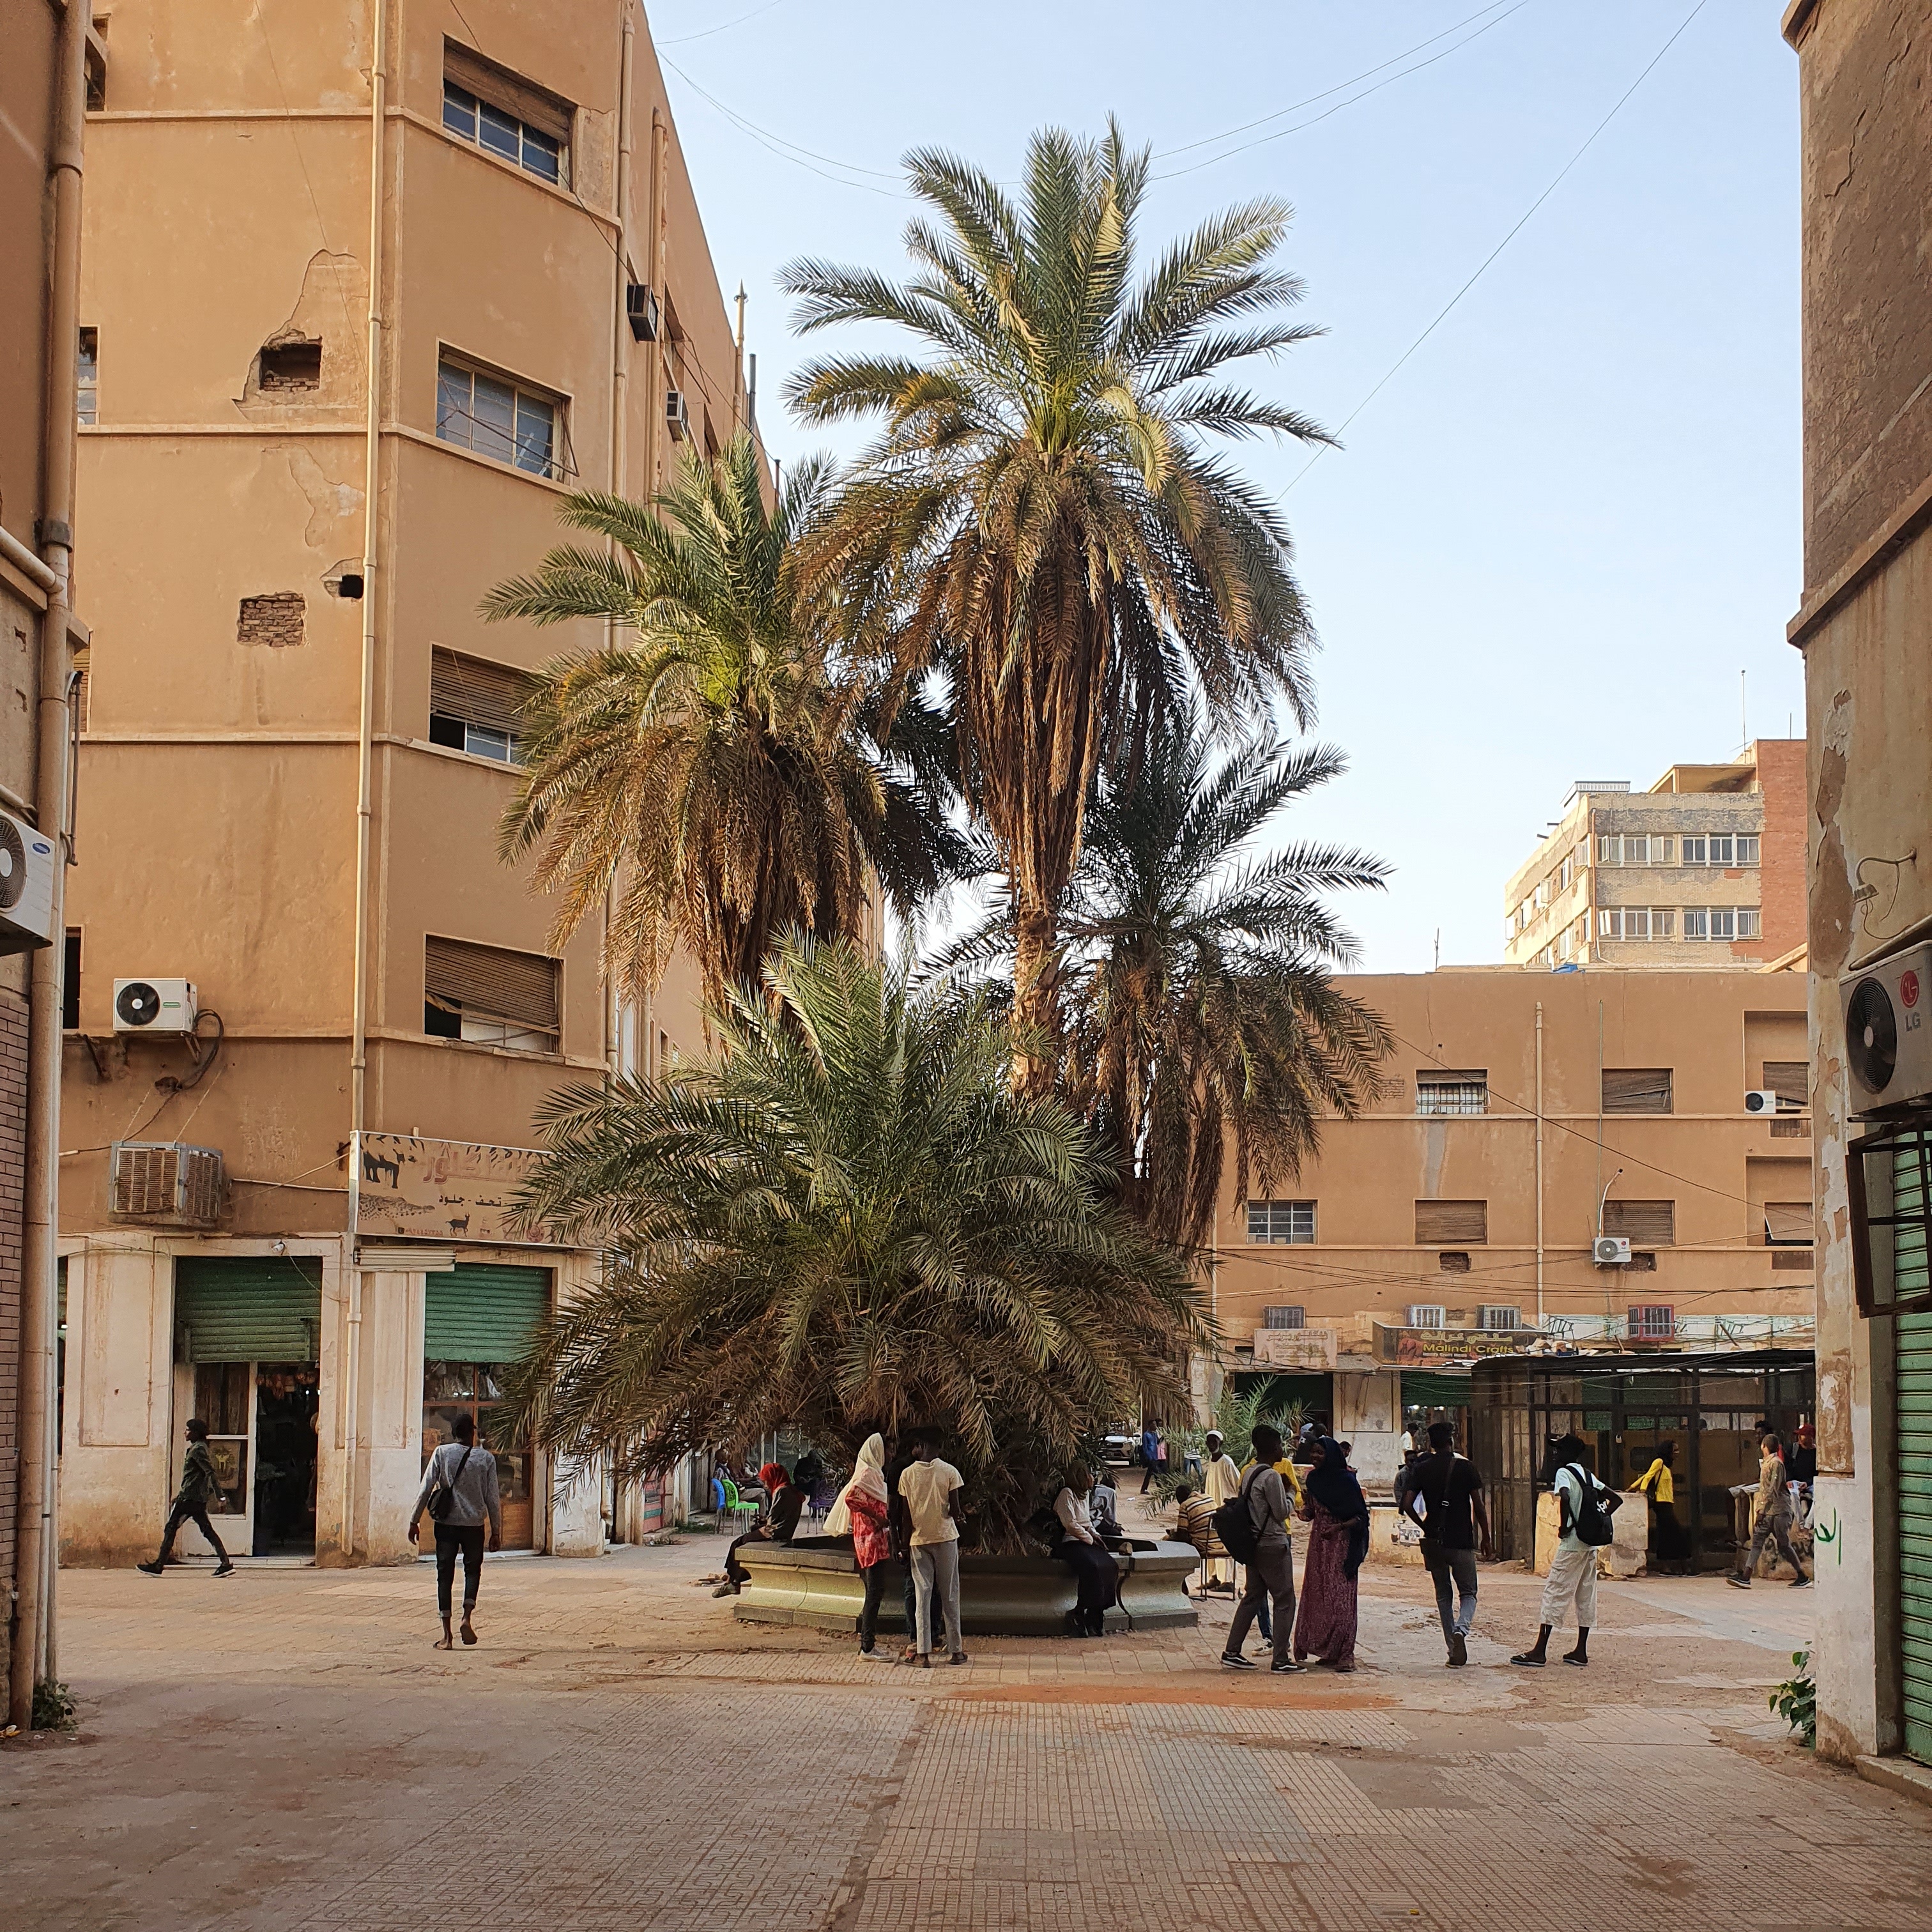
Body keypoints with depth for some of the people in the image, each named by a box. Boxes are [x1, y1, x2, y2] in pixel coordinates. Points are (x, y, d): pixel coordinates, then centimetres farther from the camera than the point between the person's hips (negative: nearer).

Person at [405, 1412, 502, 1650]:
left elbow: (426, 1489, -4)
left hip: (446, 1523, 0)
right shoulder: (486, 1459, 0)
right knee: (473, 1570, 19)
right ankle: (467, 1616, -3)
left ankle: (446, 1635, -2)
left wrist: (414, 1521, 2)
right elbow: (492, 1498, 1)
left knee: (445, 1576, 4)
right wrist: (496, 1531, 9)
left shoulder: (442, 1453, -2)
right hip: (474, 1524, 0)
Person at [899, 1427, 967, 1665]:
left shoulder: (907, 1474, -3)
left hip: (919, 1539, 1)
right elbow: (953, 1511, -9)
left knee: (922, 1595, 3)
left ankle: (924, 1654, -1)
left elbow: (906, 1514, 0)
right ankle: (956, 1650, 12)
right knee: (950, 1595, 8)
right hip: (945, 1537, -1)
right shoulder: (949, 1472, -6)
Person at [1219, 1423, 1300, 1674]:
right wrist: (1288, 1492, 1)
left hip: (1254, 1545, 9)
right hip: (1274, 1545, -9)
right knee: (1285, 1601, -2)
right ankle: (1281, 1660, -2)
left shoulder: (1249, 1474, 10)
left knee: (1252, 1597, 15)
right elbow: (1282, 1512, -16)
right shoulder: (1271, 1476, -17)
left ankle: (1232, 1652, 14)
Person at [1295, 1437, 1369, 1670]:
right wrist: (1305, 1513, -2)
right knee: (1317, 1595, 6)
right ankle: (1326, 1650, 14)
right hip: (1318, 1542, 7)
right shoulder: (1314, 1478, 9)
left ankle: (1344, 1655, -9)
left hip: (1341, 1544, -7)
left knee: (1340, 1597, -10)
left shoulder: (1346, 1480, -10)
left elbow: (1361, 1516, -8)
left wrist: (1340, 1527, -22)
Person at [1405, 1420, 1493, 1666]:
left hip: (1434, 1541, 3)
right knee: (1468, 1593, 8)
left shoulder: (1423, 1469, 3)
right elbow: (1479, 1507, -5)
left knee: (1444, 1595, 13)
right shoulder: (1465, 1466, -4)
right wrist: (1486, 1539, 4)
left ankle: (1454, 1653, 10)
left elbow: (1408, 1504, -2)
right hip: (1462, 1541, -2)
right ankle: (1461, 1629, -22)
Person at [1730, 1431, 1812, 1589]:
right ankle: (1746, 1577, -8)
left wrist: (1762, 1511, -19)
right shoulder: (1765, 1463, 16)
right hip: (1767, 1512, 9)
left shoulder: (1776, 1463, -12)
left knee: (1784, 1545, -2)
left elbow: (1773, 1490, -18)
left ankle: (1803, 1578, 9)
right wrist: (1759, 1510, 16)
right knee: (1757, 1542, -1)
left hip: (1778, 1511, -9)